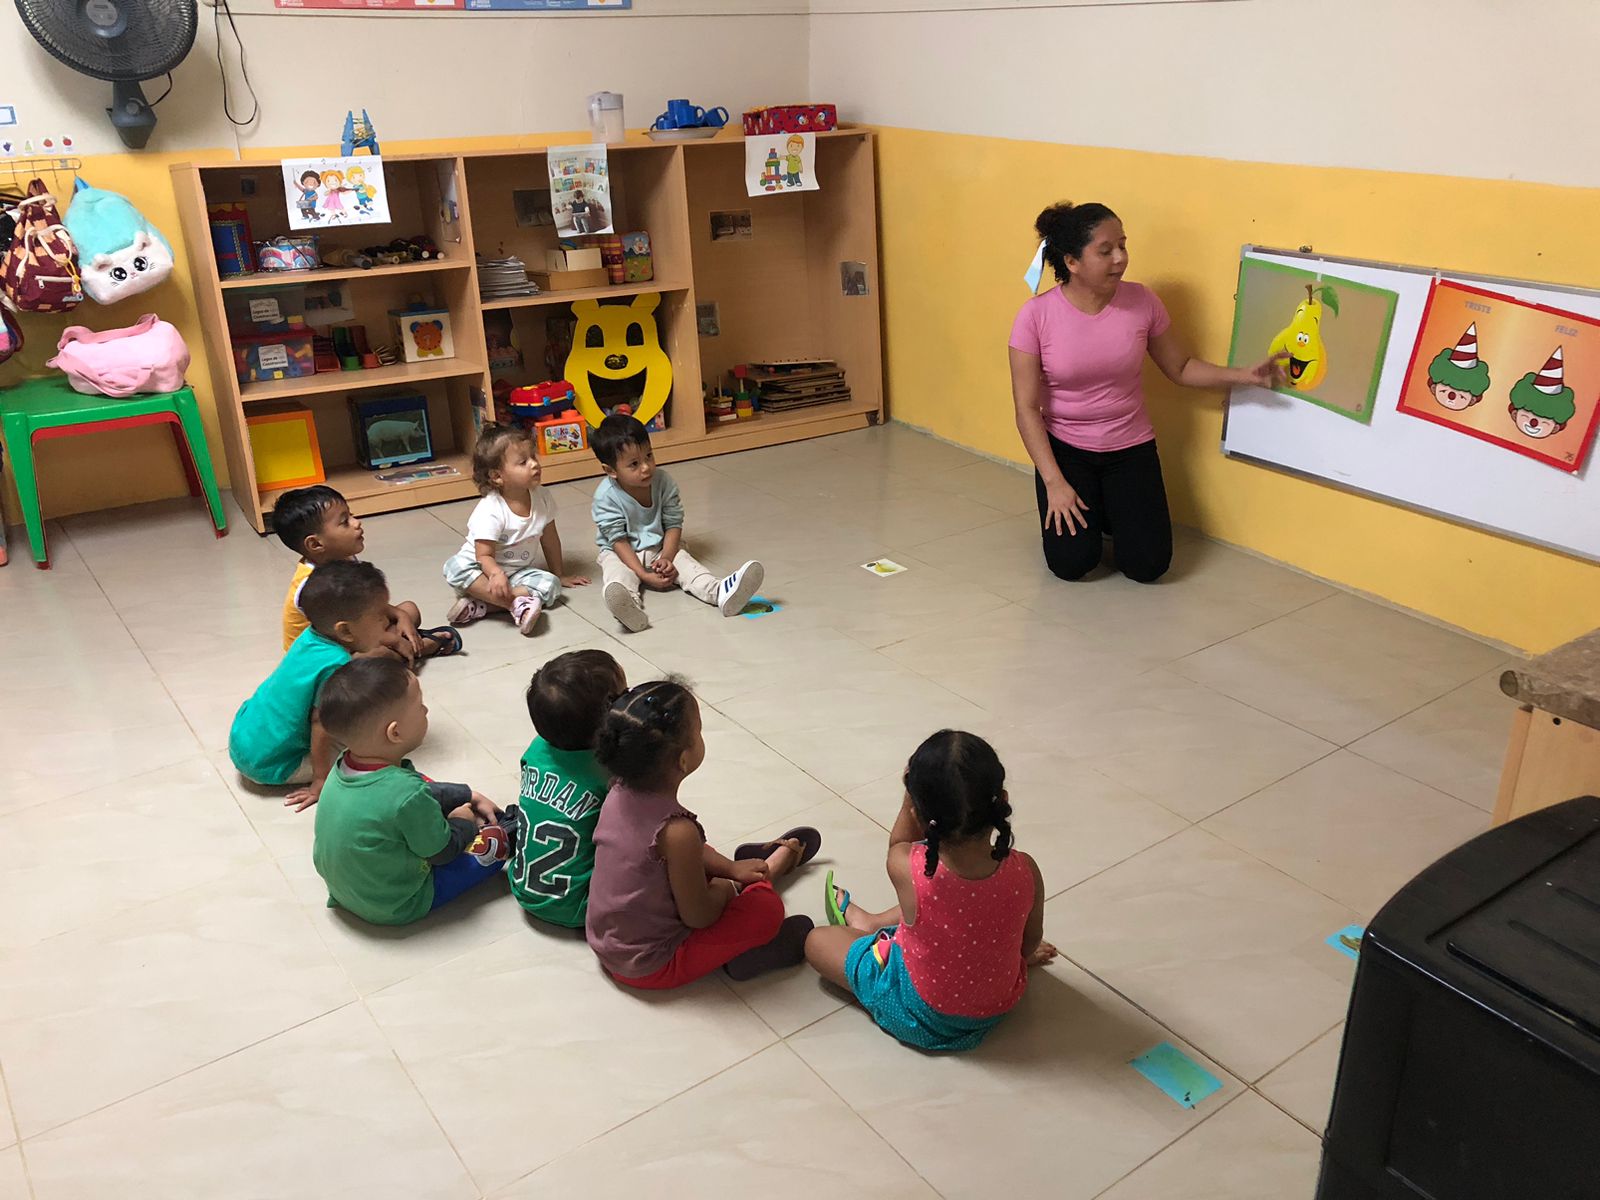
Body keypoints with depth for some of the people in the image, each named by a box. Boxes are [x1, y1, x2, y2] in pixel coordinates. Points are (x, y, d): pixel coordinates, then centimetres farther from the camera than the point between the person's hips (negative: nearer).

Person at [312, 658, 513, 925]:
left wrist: (468, 796, 13)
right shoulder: (408, 794, -36)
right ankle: (514, 825, 31)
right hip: (396, 908, -8)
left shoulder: (346, 764, -11)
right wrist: (463, 823, 2)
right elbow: (442, 852, -18)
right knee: (495, 841, 1)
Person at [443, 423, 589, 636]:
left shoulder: (541, 498, -6)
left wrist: (560, 575, 15)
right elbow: (484, 556, -23)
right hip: (486, 569, -4)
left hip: (520, 571, 4)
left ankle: (478, 605, -30)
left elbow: (550, 540, 7)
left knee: (551, 585, -23)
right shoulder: (489, 511, -23)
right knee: (455, 567, -33)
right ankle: (517, 603, -39)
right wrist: (496, 575, -46)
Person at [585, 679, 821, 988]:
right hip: (651, 966, -8)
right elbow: (698, 916, -20)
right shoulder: (677, 831, -33)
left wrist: (731, 868, 10)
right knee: (767, 908, -4)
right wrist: (728, 886, -1)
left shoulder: (621, 793, -10)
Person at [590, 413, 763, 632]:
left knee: (684, 562, -23)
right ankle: (630, 608, -65)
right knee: (617, 574, -33)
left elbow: (674, 525, -5)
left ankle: (720, 592, -48)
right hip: (621, 555, -3)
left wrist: (666, 558, -21)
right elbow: (618, 540, -18)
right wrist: (644, 575, -25)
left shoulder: (664, 482, -11)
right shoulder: (606, 497, -20)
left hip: (660, 549, 3)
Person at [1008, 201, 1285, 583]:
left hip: (1130, 448, 2)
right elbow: (1027, 408, -14)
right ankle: (1084, 508, 21)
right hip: (1065, 449, -2)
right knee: (1071, 563, -14)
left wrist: (1244, 375, -10)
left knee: (1148, 564, -9)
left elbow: (1181, 368, 5)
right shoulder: (1036, 315, -16)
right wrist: (1054, 482, -18)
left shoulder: (1141, 301, -9)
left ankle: (1113, 510, 25)